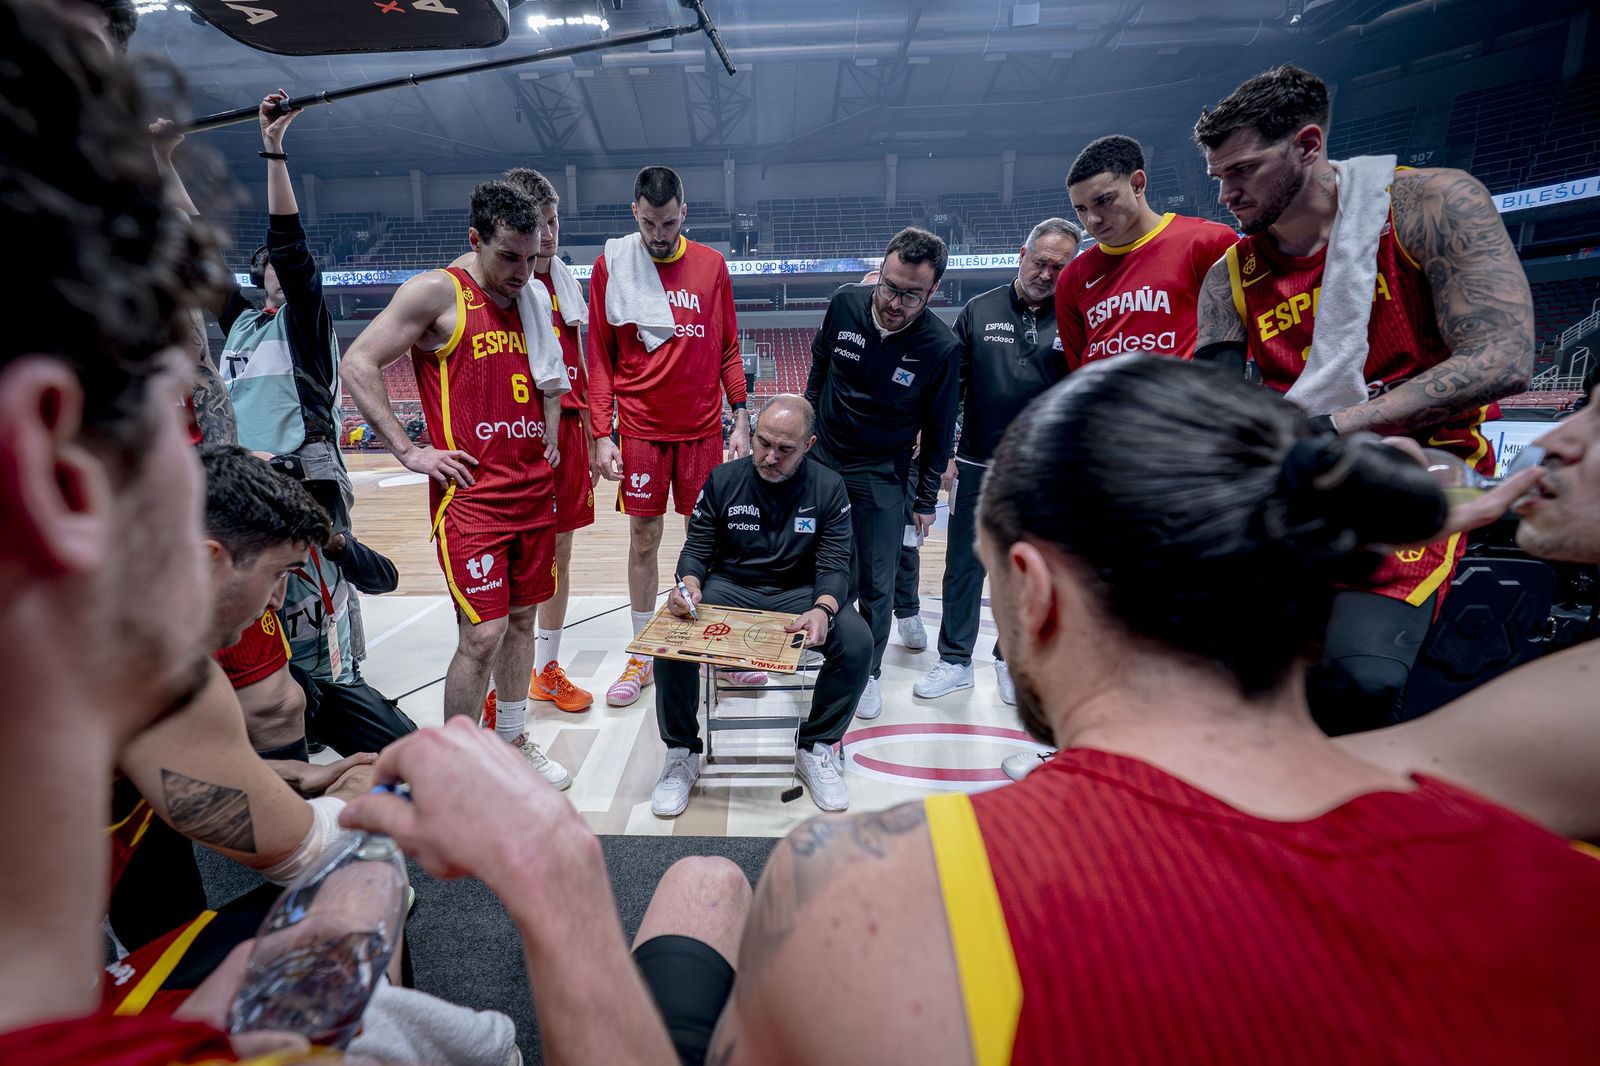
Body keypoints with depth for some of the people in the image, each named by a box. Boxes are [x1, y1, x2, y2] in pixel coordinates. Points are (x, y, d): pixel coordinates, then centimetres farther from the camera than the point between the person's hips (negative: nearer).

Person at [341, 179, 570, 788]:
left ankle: (512, 742, 29)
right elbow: (357, 364, -8)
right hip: (470, 492, -6)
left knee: (522, 619, 13)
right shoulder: (437, 293, -5)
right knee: (482, 634, -9)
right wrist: (408, 451, -12)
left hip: (534, 488, 7)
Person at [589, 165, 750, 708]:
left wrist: (740, 419, 2)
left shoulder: (712, 265, 4)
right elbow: (599, 357, 1)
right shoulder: (611, 265, 0)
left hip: (703, 427, 1)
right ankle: (642, 657, 18)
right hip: (640, 428, -1)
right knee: (643, 540, 6)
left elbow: (729, 349, 8)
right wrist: (601, 434, -5)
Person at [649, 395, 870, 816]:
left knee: (857, 642, -27)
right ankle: (682, 753, -5)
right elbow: (697, 548, 3)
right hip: (729, 587, 0)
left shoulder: (829, 487, -4)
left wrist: (823, 609, -29)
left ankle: (815, 749, -4)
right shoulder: (722, 480, -2)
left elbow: (834, 564, -8)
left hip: (799, 593, 0)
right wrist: (690, 585, -21)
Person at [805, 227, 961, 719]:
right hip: (822, 461, 2)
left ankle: (867, 671, 27)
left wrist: (926, 499, 0)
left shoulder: (941, 348, -17)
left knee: (876, 584, 7)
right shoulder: (845, 305, -11)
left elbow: (938, 432, -5)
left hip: (882, 479, -2)